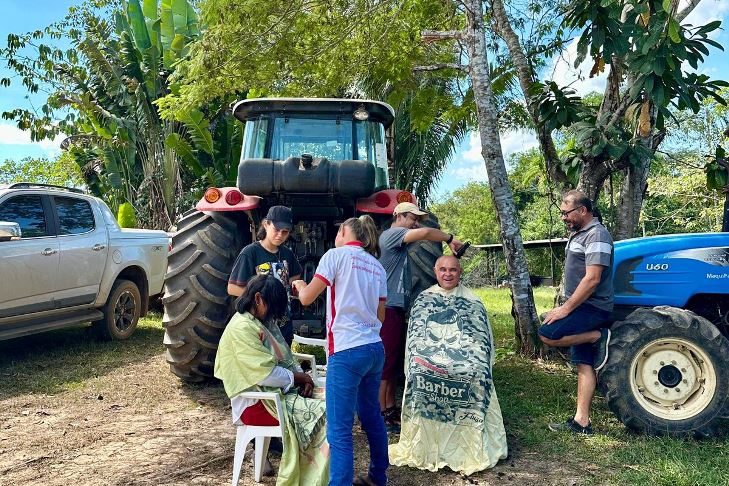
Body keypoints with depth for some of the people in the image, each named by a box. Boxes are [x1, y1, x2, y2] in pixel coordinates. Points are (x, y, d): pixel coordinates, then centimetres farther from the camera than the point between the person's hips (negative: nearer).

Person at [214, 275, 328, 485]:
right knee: (321, 415, -20)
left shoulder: (265, 323, 14)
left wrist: (302, 376, -5)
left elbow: (285, 359, 14)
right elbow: (267, 374, -23)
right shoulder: (242, 328, -17)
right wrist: (298, 377, -10)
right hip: (255, 403, -9)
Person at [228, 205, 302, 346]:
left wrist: (287, 288, 3)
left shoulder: (287, 254, 5)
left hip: (284, 325, 6)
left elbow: (295, 276, 24)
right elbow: (232, 288, -12)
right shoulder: (250, 252, -12)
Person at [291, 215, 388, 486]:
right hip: (375, 349, 8)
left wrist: (300, 284, 17)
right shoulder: (376, 266, 15)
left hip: (347, 351, -8)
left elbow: (306, 298, -4)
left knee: (339, 428, -4)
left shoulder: (337, 255, -4)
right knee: (371, 416, 21)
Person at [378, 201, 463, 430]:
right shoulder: (390, 234, -9)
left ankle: (390, 408, 23)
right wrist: (449, 238, -7)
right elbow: (425, 233, -19)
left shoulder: (402, 243, 23)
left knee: (396, 361, 14)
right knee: (386, 360, -7)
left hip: (399, 307, 10)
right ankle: (381, 413, -1)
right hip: (388, 307, -10)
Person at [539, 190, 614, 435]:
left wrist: (566, 308, -22)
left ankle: (599, 337, -7)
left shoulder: (596, 234, -14)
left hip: (592, 307, -10)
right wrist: (566, 306, 17)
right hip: (582, 308, 10)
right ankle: (581, 422, 11)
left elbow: (592, 279, -23)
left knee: (548, 334, -24)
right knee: (584, 364, 8)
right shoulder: (578, 234, 17)